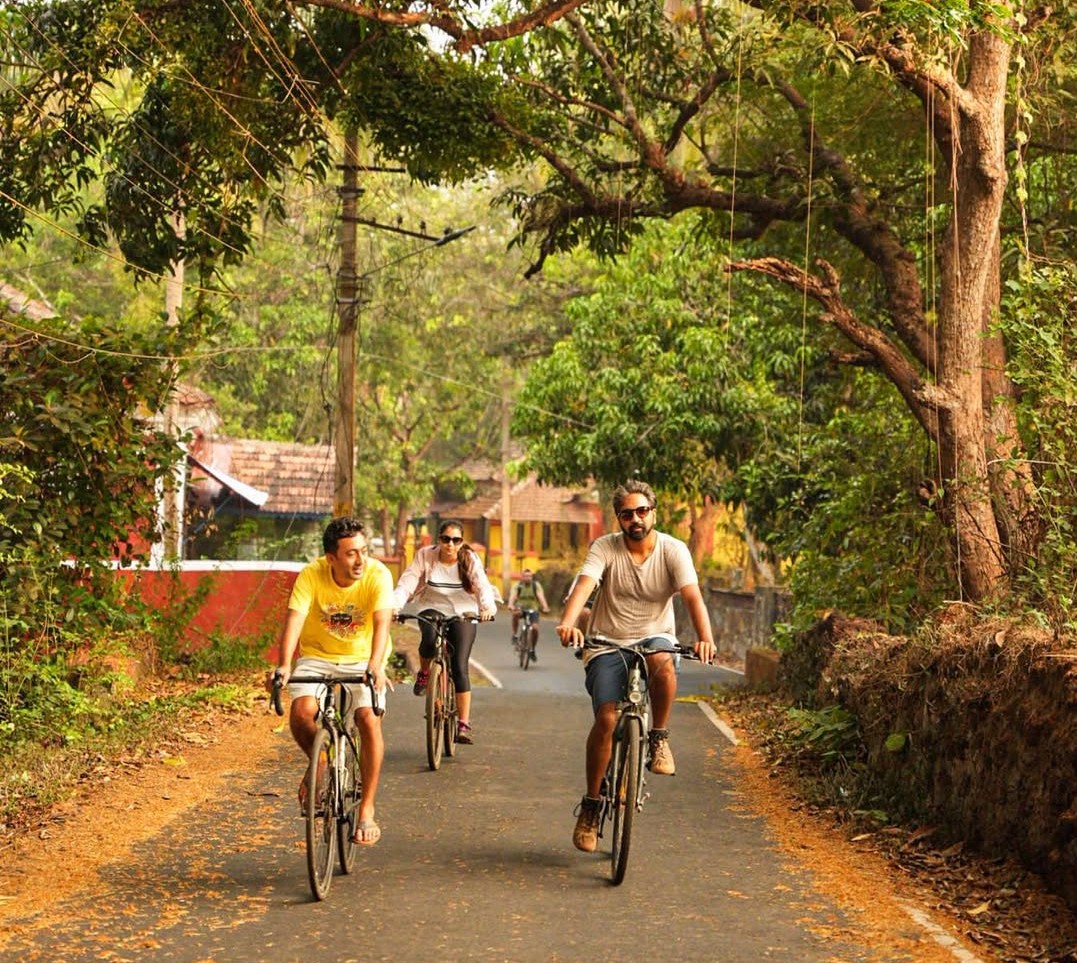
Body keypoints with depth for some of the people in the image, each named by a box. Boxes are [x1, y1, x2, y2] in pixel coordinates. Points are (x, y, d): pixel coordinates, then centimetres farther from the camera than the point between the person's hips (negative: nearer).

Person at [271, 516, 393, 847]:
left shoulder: (378, 575, -20)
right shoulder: (311, 575, -19)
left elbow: (382, 621, -32)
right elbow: (294, 618, -29)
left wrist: (375, 665, -49)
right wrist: (285, 664, -45)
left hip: (362, 660, 0)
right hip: (316, 656, 1)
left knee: (369, 719, -23)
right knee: (301, 713, -25)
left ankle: (366, 810, -11)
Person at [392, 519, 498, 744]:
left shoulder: (470, 560, -8)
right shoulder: (425, 556, -8)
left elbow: (483, 586, -21)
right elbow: (406, 584, -16)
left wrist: (488, 606, -42)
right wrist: (394, 606, -34)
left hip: (463, 614, 0)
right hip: (432, 610, 0)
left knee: (460, 666, -13)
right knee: (430, 639, -34)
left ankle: (464, 723, -8)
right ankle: (424, 673, 0)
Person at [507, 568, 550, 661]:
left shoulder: (536, 585, -8)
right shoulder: (517, 586, -9)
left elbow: (540, 596, -22)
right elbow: (512, 596, -24)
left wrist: (545, 607, -39)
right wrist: (511, 605, -45)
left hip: (532, 609, 1)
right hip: (520, 607, -1)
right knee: (516, 614, -37)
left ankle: (532, 650, 5)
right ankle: (514, 634, -19)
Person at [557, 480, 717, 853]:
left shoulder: (673, 550, -7)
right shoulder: (604, 548, -7)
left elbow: (692, 596, -20)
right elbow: (584, 586, -23)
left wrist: (705, 638, -39)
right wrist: (567, 623, -44)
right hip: (608, 645, 0)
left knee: (663, 664, -37)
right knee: (606, 718, -18)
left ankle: (659, 738, -12)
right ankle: (590, 805, -2)